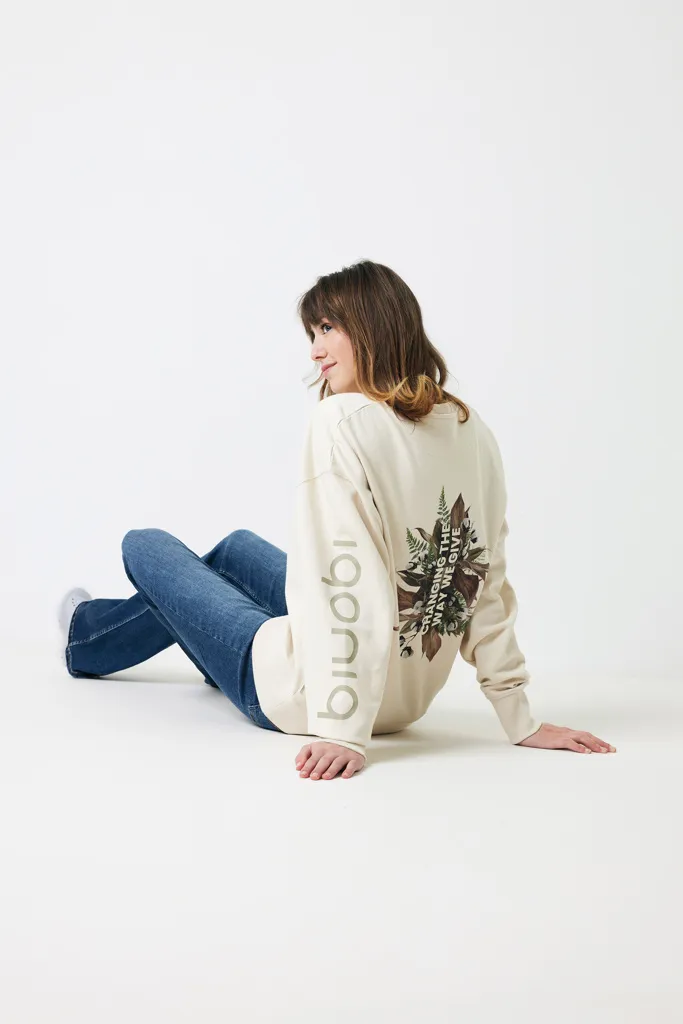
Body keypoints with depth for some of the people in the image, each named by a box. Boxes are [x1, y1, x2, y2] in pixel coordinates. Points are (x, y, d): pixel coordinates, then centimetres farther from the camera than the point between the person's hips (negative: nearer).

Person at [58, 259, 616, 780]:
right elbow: (488, 589, -3)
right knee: (236, 547, 32)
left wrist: (344, 731, -28)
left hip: (302, 697, -7)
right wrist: (522, 722, 1)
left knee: (144, 546, 17)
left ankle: (89, 632, 50)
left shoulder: (342, 421, -24)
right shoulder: (474, 431, -3)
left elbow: (347, 584, -30)